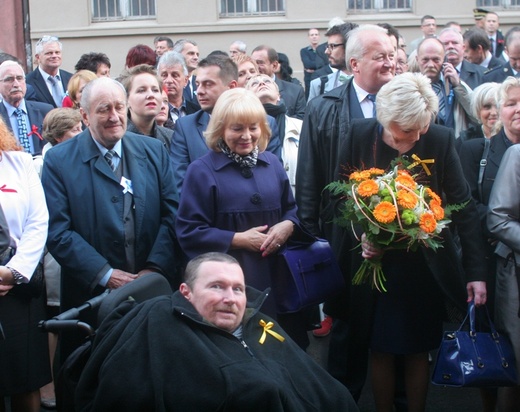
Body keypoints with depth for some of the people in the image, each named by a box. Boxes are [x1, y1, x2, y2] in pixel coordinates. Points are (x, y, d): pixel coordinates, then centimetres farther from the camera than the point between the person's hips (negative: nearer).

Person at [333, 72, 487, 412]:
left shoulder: (441, 139, -12)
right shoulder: (360, 135, -10)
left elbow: (464, 206, -9)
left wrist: (477, 271, -12)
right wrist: (361, 233, -15)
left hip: (425, 268, -1)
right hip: (374, 263, 1)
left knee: (418, 350, 11)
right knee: (381, 350, 12)